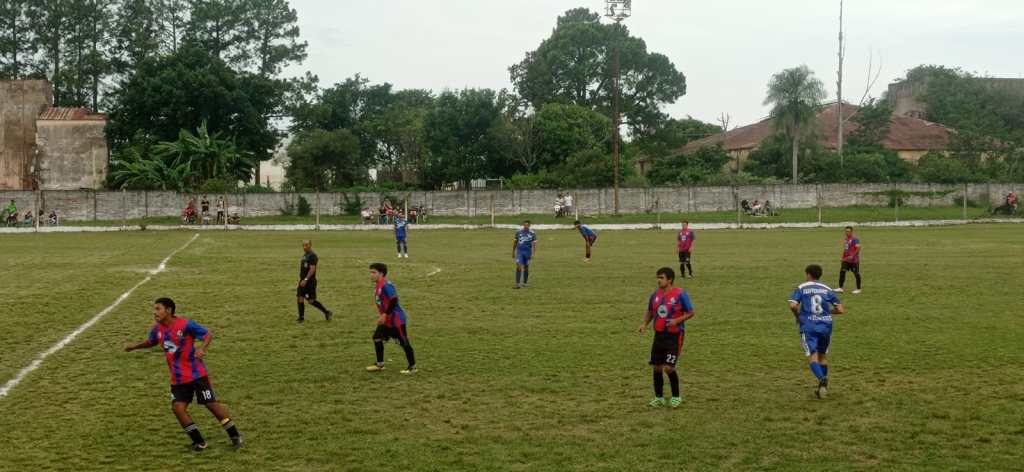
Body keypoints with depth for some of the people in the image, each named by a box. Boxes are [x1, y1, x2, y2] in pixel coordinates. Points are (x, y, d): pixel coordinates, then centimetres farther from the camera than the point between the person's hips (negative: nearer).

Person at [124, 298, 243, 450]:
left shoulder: (186, 324, -17)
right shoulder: (157, 328, 1)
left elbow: (208, 334, -12)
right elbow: (151, 342, 22)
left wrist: (202, 348, -29)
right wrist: (134, 346, 10)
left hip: (196, 374, -5)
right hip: (177, 378, 6)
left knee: (211, 404, -3)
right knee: (178, 407, -7)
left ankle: (235, 436, 11)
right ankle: (199, 442, 6)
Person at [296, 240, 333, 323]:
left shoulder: (312, 256, -14)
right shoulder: (304, 255, 15)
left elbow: (312, 269, -21)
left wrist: (305, 279, -26)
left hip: (310, 281, -9)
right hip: (303, 281, 9)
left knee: (311, 300, -4)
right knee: (300, 298, 3)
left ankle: (327, 312, 9)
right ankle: (301, 317, 10)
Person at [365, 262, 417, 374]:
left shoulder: (386, 285, -23)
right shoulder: (377, 285, 7)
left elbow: (393, 301, -28)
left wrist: (385, 315, -23)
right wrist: (381, 314, 15)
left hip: (396, 320, -10)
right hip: (386, 320, 10)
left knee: (404, 343, 0)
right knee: (377, 338, 9)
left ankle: (412, 367, 12)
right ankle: (379, 364, 20)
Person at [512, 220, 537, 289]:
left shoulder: (532, 233, -2)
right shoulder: (518, 232, 3)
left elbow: (534, 244, -4)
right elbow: (515, 242, 12)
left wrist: (533, 254, -14)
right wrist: (513, 252, 14)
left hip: (528, 252, 0)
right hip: (519, 251, 0)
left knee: (526, 267, 9)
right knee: (519, 266, -13)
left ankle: (525, 283, 24)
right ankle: (517, 284, -14)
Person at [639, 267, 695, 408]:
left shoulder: (680, 294, -12)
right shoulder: (655, 295, 5)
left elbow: (691, 312, -8)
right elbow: (649, 311, 18)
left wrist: (677, 320, -21)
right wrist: (645, 324, 1)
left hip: (674, 336, -6)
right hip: (659, 335, 6)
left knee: (669, 367, -11)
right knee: (657, 367, 6)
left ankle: (676, 397, 9)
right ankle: (659, 397, 20)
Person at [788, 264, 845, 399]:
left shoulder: (801, 288, 3)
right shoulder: (827, 289, 10)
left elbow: (792, 305, -11)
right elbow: (840, 310, 6)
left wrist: (797, 316, 8)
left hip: (808, 326, -3)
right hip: (825, 325, 3)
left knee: (813, 356, -6)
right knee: (823, 355, 20)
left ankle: (822, 379, -32)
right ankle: (824, 385, 25)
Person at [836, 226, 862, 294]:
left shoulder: (855, 239, -13)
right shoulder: (845, 239, 12)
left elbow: (858, 248, -21)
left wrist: (852, 256, -26)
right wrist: (843, 257, 23)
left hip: (854, 260, -7)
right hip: (846, 260, 7)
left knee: (856, 274, 4)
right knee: (842, 272, -4)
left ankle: (858, 289, 14)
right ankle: (840, 288, -3)